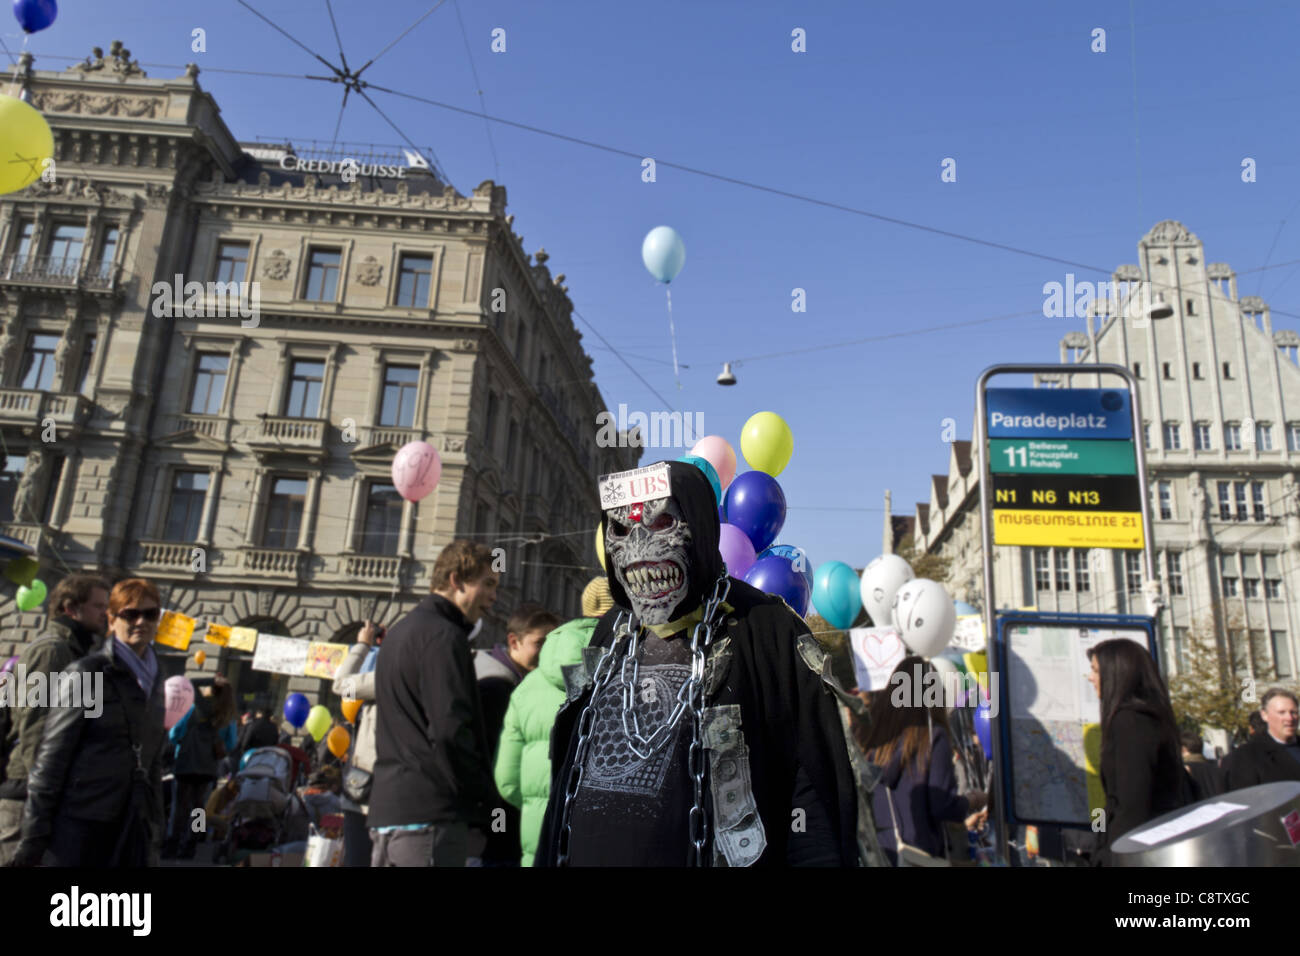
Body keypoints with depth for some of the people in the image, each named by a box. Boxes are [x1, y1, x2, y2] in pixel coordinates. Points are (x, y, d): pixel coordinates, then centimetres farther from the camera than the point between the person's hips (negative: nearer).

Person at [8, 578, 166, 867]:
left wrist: (155, 835, 15)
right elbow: (51, 755, -7)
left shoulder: (154, 680, 13)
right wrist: (34, 835, -10)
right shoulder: (88, 673, -4)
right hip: (83, 822, -5)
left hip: (134, 830, 5)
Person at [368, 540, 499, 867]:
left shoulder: (401, 631, 20)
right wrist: (483, 800, -9)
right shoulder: (443, 635, -12)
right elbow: (450, 729, -20)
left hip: (387, 808, 10)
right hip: (429, 813, -10)